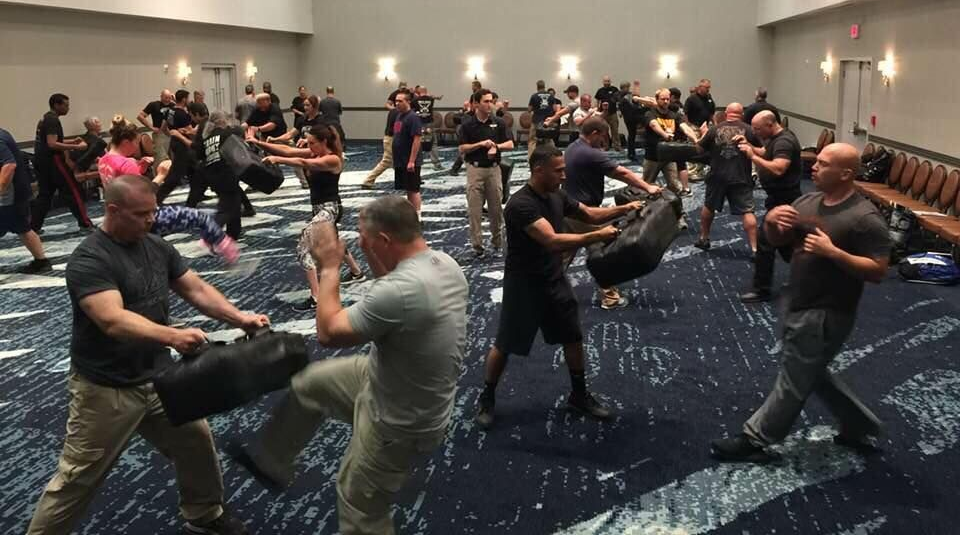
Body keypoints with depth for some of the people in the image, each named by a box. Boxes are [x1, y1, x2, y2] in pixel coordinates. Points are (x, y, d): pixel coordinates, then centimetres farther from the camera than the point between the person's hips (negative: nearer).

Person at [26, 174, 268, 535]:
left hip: (158, 379, 7)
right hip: (106, 389, -7)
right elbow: (114, 321, -34)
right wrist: (172, 336, -49)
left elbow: (197, 290, 3)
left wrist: (239, 318, -13)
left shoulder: (157, 247, 2)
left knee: (196, 441, 15)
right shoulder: (89, 260, -22)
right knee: (78, 479, 5)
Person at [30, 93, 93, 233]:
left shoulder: (45, 119, 18)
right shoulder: (53, 120, -15)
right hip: (52, 160, -10)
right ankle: (85, 224, -4)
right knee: (73, 191, -5)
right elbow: (52, 144, -24)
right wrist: (76, 147, -23)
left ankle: (33, 227, 11)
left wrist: (72, 141, 17)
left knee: (44, 194, 13)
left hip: (42, 161, 10)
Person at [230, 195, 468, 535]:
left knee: (359, 507, 14)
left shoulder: (399, 290, -37)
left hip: (401, 423, -9)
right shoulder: (444, 263, -8)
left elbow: (328, 332, -23)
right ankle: (268, 461, 42)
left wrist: (329, 267, -12)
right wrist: (375, 262, -3)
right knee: (309, 383, 21)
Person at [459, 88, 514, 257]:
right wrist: (481, 144, -16)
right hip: (475, 169, -2)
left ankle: (497, 239, 24)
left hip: (494, 168, 2)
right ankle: (477, 244, 6)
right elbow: (462, 149, -5)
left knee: (496, 207, 8)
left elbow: (510, 144, 3)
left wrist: (496, 146, -15)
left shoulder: (499, 123, 3)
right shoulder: (467, 125, -2)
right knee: (474, 209, -1)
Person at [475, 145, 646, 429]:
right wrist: (598, 236, -35)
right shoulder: (521, 204, -28)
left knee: (573, 337, 15)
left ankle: (579, 395, 32)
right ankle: (487, 399, 25)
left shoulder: (557, 196, -1)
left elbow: (590, 214, 11)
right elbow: (553, 241, -36)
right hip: (524, 284, -8)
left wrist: (624, 208, -4)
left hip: (554, 279, 8)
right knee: (505, 345, 5)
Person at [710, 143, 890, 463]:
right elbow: (776, 240, 10)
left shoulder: (865, 218, -19)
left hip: (826, 315, -9)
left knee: (793, 381, 5)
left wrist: (832, 251, -29)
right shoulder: (808, 201, 3)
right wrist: (771, 219, -13)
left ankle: (755, 439, 18)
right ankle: (860, 427, 39)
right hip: (798, 305, 9)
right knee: (811, 373, 22)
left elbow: (878, 271, -20)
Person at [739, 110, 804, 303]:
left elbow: (778, 169, -36)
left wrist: (752, 157, -30)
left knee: (765, 242, -6)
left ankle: (762, 290, 1)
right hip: (779, 197, 11)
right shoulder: (774, 138, 9)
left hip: (784, 199, -11)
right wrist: (750, 147, 1)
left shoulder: (784, 142, -23)